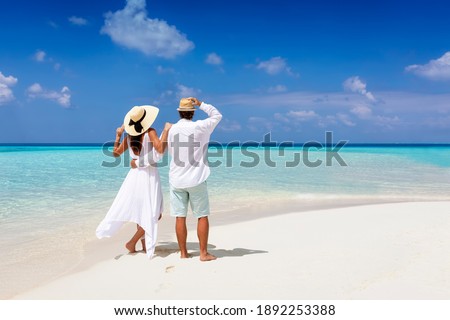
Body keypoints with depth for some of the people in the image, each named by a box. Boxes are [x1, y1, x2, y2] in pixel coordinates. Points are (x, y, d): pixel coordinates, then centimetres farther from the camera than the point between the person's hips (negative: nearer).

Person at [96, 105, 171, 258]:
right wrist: (166, 131, -17)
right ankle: (132, 242, 1)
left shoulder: (129, 137, 3)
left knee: (140, 211, 18)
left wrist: (118, 135, 18)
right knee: (153, 214, 5)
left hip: (135, 175, 6)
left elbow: (116, 153, 11)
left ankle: (144, 244, 21)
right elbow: (160, 150, -24)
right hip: (149, 176, -6)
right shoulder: (150, 132, -12)